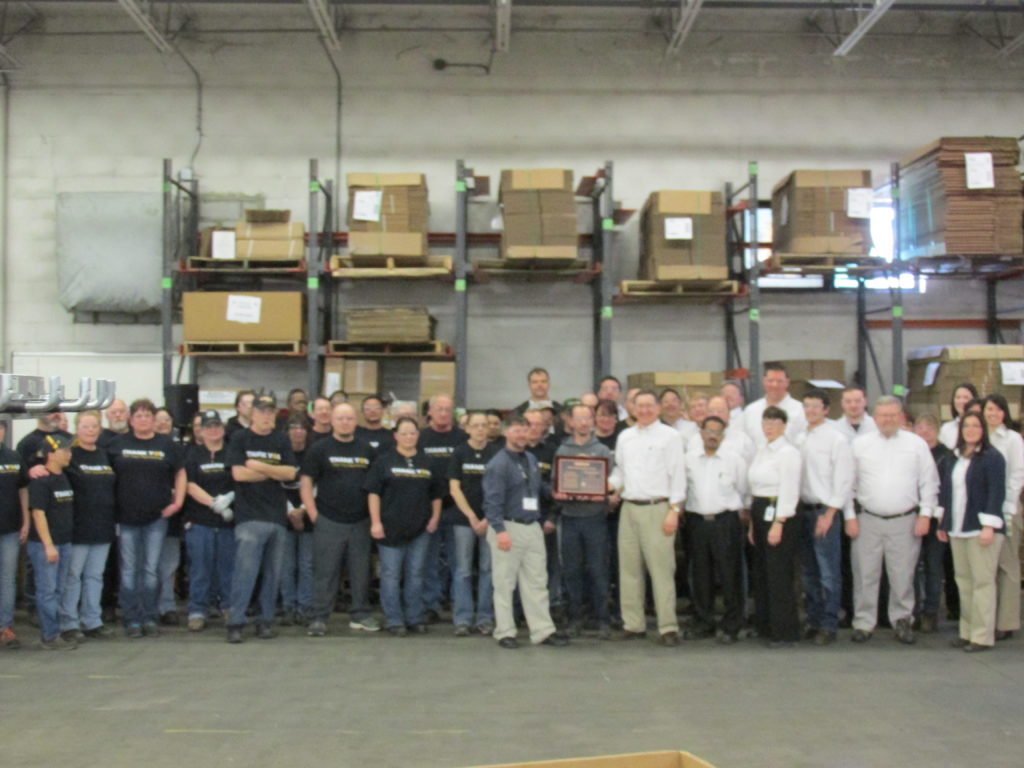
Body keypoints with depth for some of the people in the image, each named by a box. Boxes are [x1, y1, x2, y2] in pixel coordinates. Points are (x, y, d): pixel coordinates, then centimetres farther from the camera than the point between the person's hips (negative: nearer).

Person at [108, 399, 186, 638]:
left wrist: (178, 501, 1)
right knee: (129, 570, 3)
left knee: (151, 569, 4)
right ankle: (132, 620, 9)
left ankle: (150, 618, 12)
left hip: (157, 517, 0)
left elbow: (180, 473, 12)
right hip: (126, 517, 0)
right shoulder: (118, 444, 5)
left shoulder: (166, 444, 6)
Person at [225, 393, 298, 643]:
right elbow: (238, 473, -9)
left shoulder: (282, 441, 13)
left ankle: (265, 621, 15)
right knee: (245, 571, -10)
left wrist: (260, 466, -9)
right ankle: (235, 622, -5)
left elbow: (291, 473, 1)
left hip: (277, 516, 4)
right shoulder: (240, 440, 4)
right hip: (250, 516, -4)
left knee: (273, 573, 6)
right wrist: (275, 472, -3)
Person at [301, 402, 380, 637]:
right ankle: (318, 619, 6)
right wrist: (313, 514, -8)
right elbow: (305, 482, -2)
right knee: (325, 573, 0)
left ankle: (360, 615, 20)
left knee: (361, 572, 9)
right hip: (329, 522, -3)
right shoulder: (319, 449, 0)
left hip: (360, 521, 3)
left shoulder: (368, 450, 9)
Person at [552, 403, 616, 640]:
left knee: (598, 570, -1)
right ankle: (575, 618, 14)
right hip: (570, 516, 2)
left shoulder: (603, 451, 6)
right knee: (571, 570, 5)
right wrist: (557, 494, -12)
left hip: (595, 516, -2)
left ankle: (603, 620, 6)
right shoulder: (562, 451, 10)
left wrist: (611, 495, -17)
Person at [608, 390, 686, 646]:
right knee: (629, 568, 7)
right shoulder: (625, 437, 16)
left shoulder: (670, 436, 1)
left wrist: (674, 510, -10)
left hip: (658, 509, -5)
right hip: (629, 507, 5)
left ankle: (668, 627, -2)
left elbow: (678, 474, -3)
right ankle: (633, 623, 15)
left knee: (662, 569, -6)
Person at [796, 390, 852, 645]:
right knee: (808, 571, 11)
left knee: (828, 573, -5)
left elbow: (844, 480, -10)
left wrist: (829, 514, -13)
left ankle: (828, 626, 1)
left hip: (825, 511, -6)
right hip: (803, 509, 6)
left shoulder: (837, 439, -6)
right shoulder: (801, 439, 12)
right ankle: (813, 620, 20)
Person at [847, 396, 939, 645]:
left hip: (905, 522, 0)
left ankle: (902, 621, 18)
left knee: (903, 575, 4)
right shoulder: (860, 445, 5)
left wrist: (925, 514, -2)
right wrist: (850, 517, 1)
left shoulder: (916, 444, 5)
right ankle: (863, 623, 12)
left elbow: (929, 482, 5)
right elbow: (849, 483, 6)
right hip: (867, 521, 0)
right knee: (865, 575, 3)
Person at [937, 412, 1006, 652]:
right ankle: (967, 632, 18)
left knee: (982, 581, -4)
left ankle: (982, 636, 0)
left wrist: (989, 526, -19)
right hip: (958, 529, 7)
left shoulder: (992, 457, -7)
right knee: (963, 581, 11)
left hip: (981, 529, -7)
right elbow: (945, 490, 18)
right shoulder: (953, 458, 13)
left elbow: (996, 493, -13)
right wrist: (942, 523, 16)